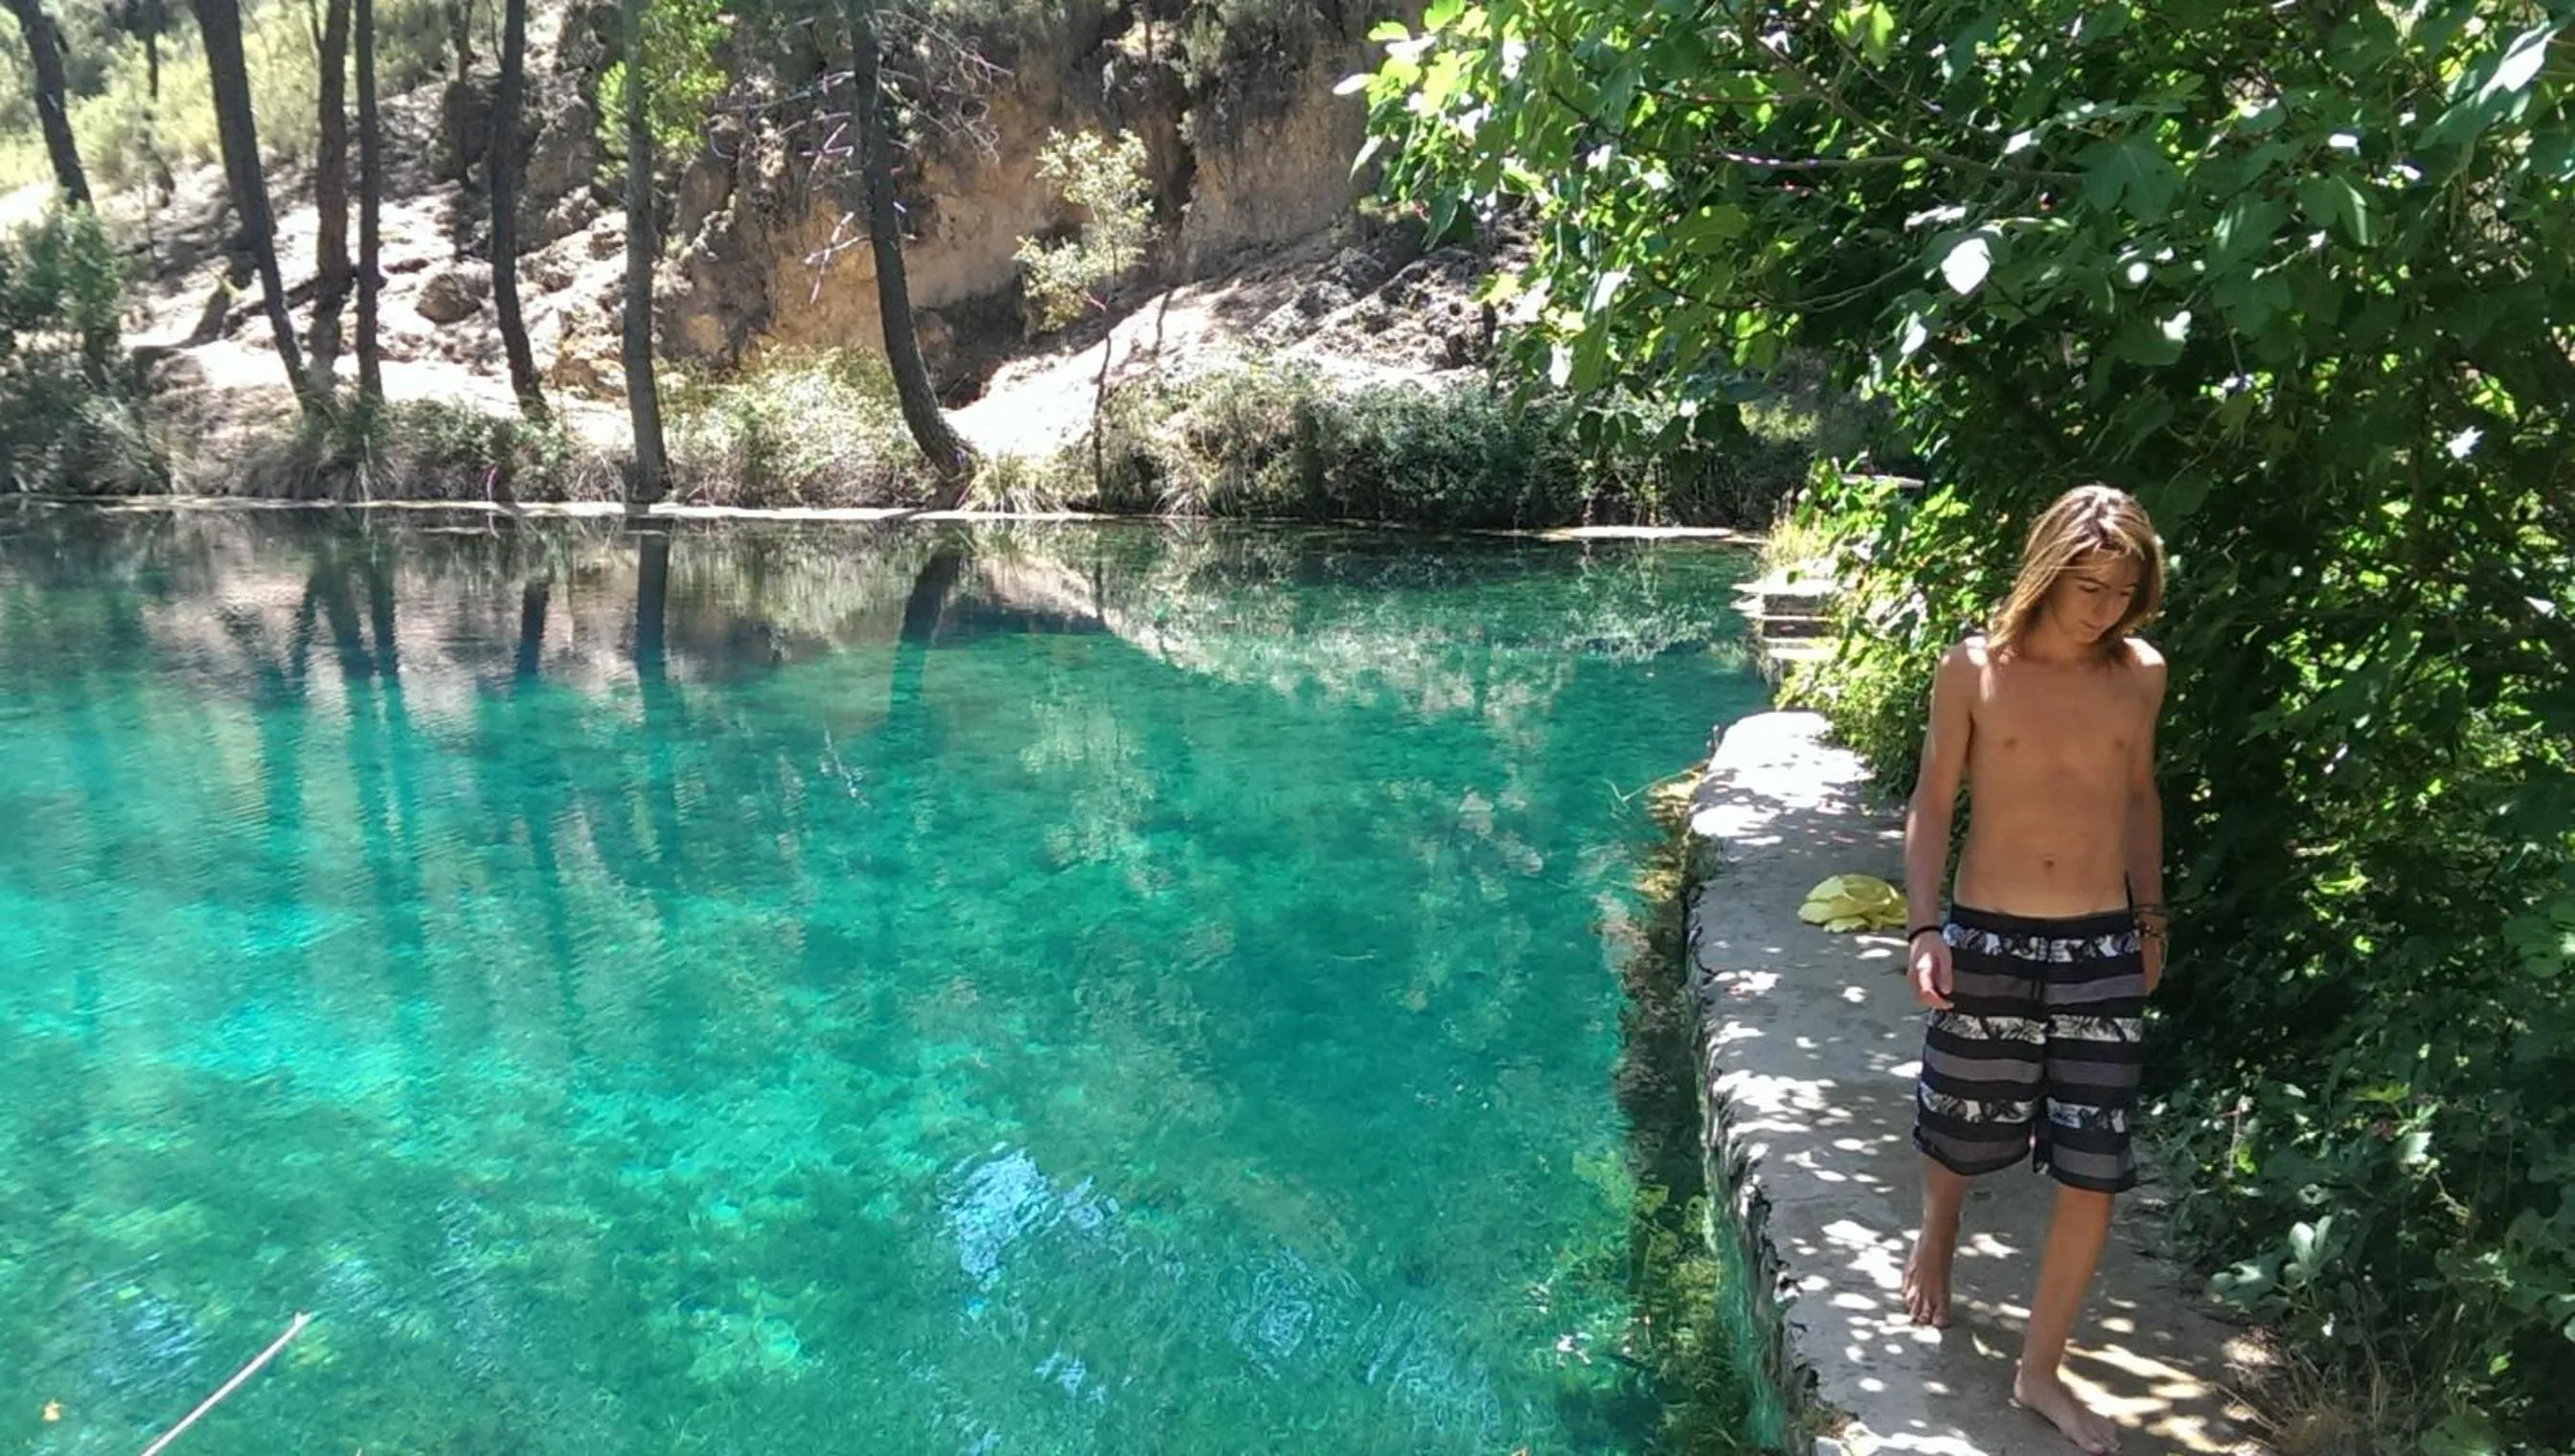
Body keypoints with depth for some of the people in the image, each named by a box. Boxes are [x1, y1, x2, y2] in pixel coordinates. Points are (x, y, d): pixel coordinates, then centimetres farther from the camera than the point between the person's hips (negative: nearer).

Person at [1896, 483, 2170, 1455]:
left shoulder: (2140, 675, 1)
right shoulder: (1975, 670, -7)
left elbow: (2138, 796, 16)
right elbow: (1932, 806, -3)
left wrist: (2150, 917, 19)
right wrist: (1924, 927, -11)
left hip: (2102, 948, 2)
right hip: (1988, 939, -2)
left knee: (2094, 1172, 2)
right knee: (1961, 1130, 14)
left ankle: (2040, 1372, 20)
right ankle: (1936, 1239, 50)